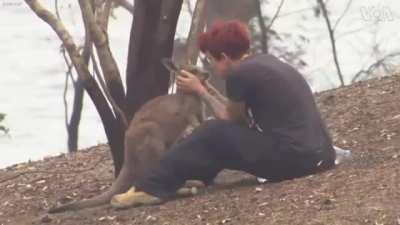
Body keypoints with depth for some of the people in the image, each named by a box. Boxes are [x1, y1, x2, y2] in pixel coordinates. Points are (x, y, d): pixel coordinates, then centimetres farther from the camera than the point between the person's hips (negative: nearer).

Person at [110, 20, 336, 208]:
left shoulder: (239, 74, -9)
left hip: (294, 158, -8)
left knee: (212, 134, 2)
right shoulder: (264, 60, 16)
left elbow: (228, 118, 10)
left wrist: (199, 90, 22)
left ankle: (152, 187, 6)